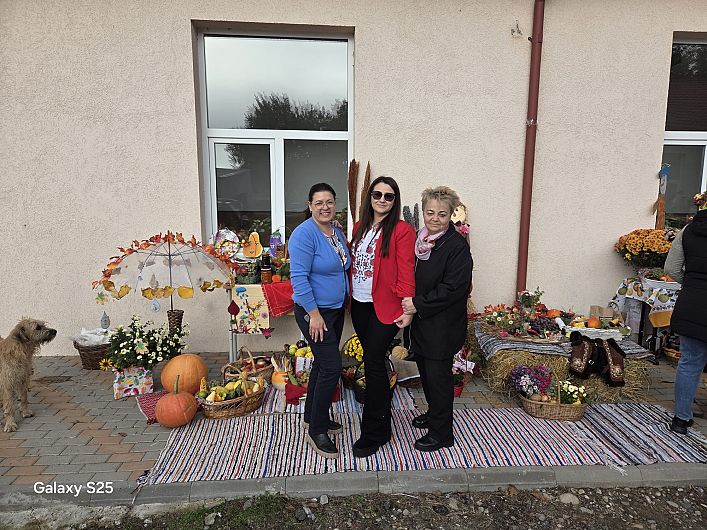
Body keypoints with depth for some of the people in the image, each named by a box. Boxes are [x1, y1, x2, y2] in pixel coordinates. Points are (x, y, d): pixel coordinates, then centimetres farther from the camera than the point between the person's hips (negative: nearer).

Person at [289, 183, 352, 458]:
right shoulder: (304, 234, -18)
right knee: (332, 366, -9)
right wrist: (314, 314, -23)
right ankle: (316, 430, 8)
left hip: (336, 309, 8)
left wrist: (343, 302, 16)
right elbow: (299, 278, -22)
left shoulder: (337, 232, 8)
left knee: (322, 363, 17)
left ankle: (313, 416, 34)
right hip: (314, 311, -8)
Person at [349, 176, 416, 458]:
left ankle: (373, 432, 11)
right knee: (373, 360, 14)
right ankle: (382, 421, 32)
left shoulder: (402, 230, -8)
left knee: (373, 362, -4)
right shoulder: (360, 227, 11)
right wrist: (350, 295, 10)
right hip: (359, 305, 6)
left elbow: (406, 272, -12)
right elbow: (353, 263, 14)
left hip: (385, 307, -6)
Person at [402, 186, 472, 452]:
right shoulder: (421, 240, 5)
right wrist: (410, 303, 3)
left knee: (438, 375, 3)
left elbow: (454, 288, -22)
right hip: (422, 321, 7)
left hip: (443, 325, -7)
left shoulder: (457, 245, -16)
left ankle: (441, 433, 21)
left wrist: (418, 304, -19)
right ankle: (434, 414, 42)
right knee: (426, 371, 20)